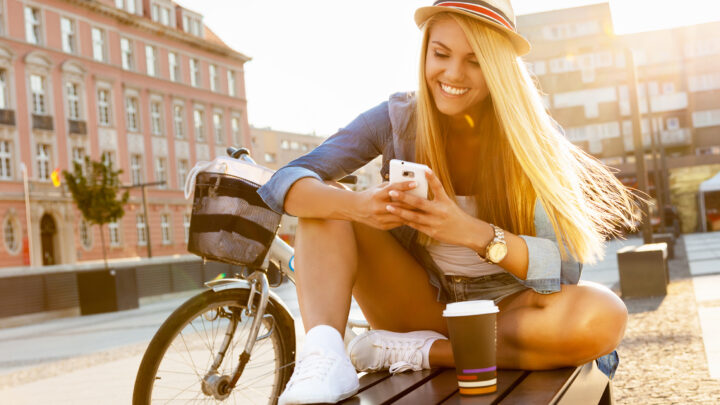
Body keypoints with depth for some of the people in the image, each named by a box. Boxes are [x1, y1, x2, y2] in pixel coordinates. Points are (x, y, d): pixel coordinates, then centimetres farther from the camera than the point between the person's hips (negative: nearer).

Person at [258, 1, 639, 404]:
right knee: (326, 201, -15)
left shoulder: (532, 139, -12)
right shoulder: (397, 119, -9)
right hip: (421, 306, 1)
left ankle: (420, 352, -21)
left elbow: (564, 268, -21)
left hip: (505, 311, -1)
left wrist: (472, 232, -39)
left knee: (605, 317, -31)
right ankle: (323, 354, -34)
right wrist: (359, 205, -39)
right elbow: (283, 185, -17)